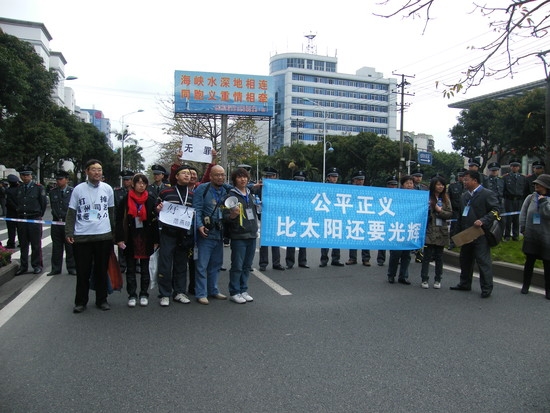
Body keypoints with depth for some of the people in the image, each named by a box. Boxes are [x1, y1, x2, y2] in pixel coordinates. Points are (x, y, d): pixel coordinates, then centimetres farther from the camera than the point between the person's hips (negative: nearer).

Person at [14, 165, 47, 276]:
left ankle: (37, 265, 12)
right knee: (23, 244, 9)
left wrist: (39, 215, 6)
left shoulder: (38, 187, -3)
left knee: (36, 244, 2)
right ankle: (23, 266, 17)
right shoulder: (19, 188, 9)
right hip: (21, 220, 4)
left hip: (34, 220, -4)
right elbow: (16, 202, 17)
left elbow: (44, 202, 1)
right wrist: (20, 213, 11)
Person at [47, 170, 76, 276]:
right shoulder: (52, 192, 9)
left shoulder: (72, 191, -2)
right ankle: (56, 269, 17)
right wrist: (57, 217, 8)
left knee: (70, 247, 3)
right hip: (56, 222, 3)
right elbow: (52, 207, 15)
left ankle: (72, 268, 13)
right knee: (56, 247, 9)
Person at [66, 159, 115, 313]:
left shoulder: (108, 189, 5)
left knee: (102, 270, 9)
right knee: (82, 271, 5)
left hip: (104, 235, 1)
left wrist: (114, 231, 10)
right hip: (82, 236, -1)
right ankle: (80, 301, 19)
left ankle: (102, 299, 21)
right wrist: (69, 233, -4)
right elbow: (71, 213, 4)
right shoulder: (78, 189, 1)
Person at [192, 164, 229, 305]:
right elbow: (197, 209, -11)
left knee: (216, 264, 14)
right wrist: (199, 225, -21)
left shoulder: (226, 191, 10)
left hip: (219, 233, 6)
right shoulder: (202, 189, -5)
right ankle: (201, 294, 5)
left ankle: (213, 290, 27)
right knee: (202, 265, -3)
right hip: (205, 233, -5)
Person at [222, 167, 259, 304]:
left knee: (247, 266, 11)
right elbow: (225, 217, -8)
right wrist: (232, 215, -29)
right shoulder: (231, 196, -5)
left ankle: (243, 290, 22)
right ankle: (234, 292, 10)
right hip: (238, 236, -6)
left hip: (252, 236, 6)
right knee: (237, 266, -1)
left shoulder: (250, 195, 14)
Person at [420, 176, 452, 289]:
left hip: (441, 232, 4)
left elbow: (450, 214, 3)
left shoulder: (445, 199, 9)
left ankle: (438, 279, 19)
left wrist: (440, 210, -12)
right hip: (429, 231, -4)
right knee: (427, 255, 0)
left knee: (439, 256, 11)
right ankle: (424, 279, 8)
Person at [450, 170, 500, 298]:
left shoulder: (487, 194, -7)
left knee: (483, 261, -4)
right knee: (465, 260, 15)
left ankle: (486, 288, 5)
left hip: (480, 234, -8)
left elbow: (496, 210, -12)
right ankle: (465, 284, 28)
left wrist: (483, 221, -23)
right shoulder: (465, 196, 17)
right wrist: (459, 232, 15)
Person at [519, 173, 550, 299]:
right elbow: (523, 214, 7)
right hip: (531, 237, 2)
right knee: (529, 262, 10)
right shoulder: (530, 198, 2)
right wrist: (523, 229, 3)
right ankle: (526, 285, 24)